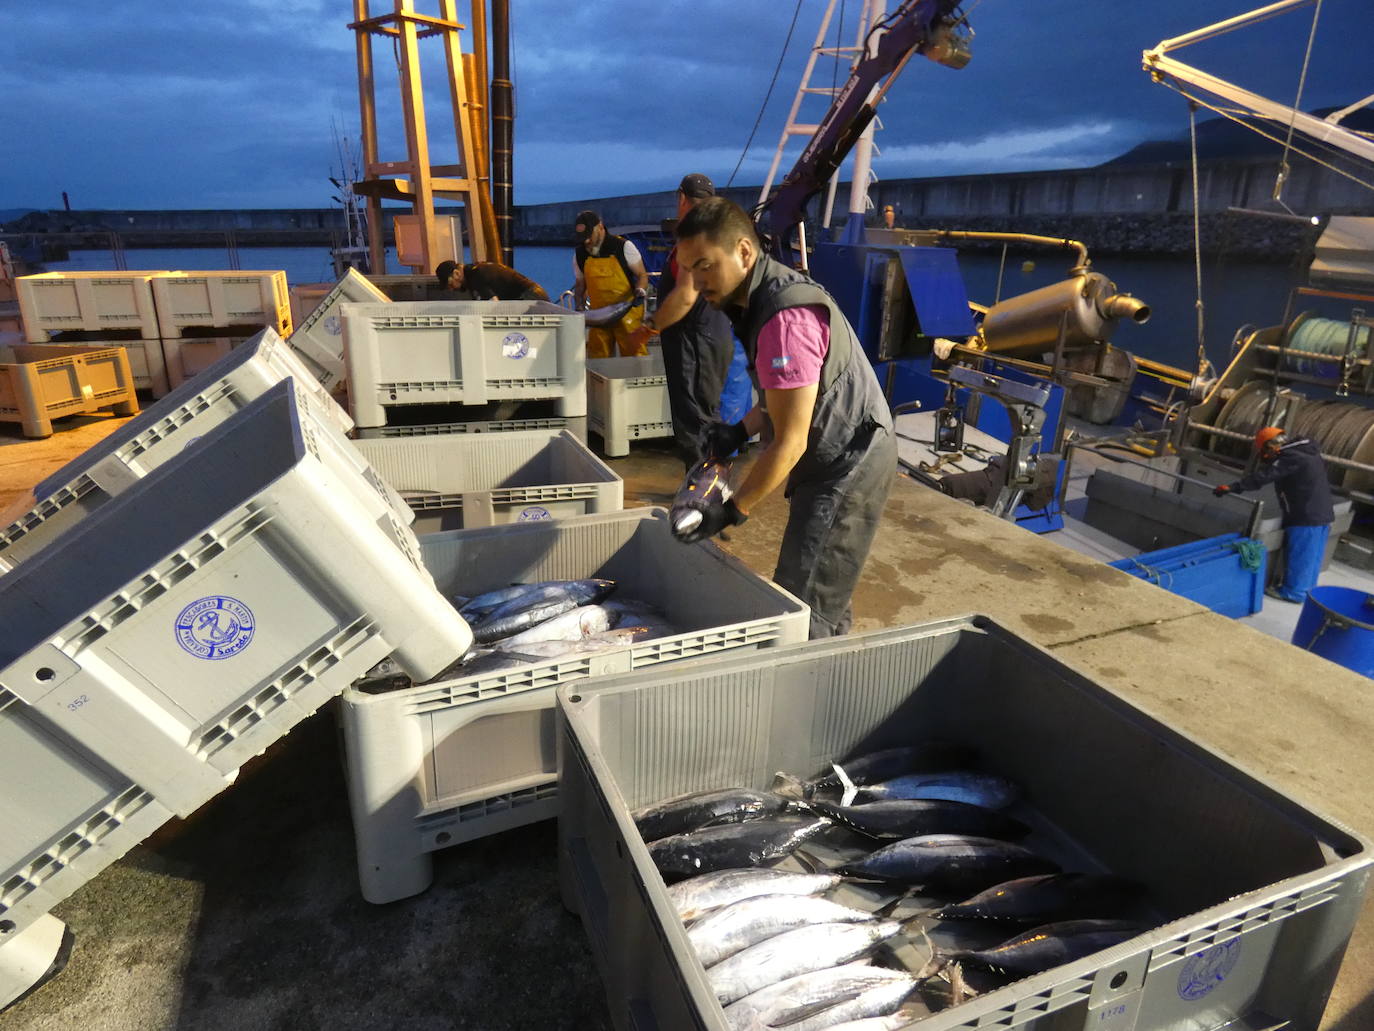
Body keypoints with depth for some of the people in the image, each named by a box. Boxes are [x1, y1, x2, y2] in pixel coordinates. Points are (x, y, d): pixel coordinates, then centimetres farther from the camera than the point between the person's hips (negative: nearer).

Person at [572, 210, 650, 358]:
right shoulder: (580, 254, 6)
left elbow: (642, 275, 0)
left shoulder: (623, 246, -6)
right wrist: (579, 308, 1)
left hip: (627, 313, -4)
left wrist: (640, 290, -21)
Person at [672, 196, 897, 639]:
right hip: (837, 459, 10)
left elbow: (789, 442, -25)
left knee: (803, 610, -8)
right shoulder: (755, 300, 7)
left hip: (848, 465, -10)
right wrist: (739, 431, 1)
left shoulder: (786, 318, -26)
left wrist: (733, 511, -18)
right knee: (825, 602, 15)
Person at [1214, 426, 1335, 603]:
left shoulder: (1290, 457, -16)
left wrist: (1232, 487, -23)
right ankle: (1306, 588, 26)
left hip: (1306, 516, -9)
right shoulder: (1308, 451, 14)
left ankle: (1292, 591, 8)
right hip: (1322, 513, 9)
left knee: (1298, 555, 0)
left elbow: (1263, 476, -22)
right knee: (1312, 555, 17)